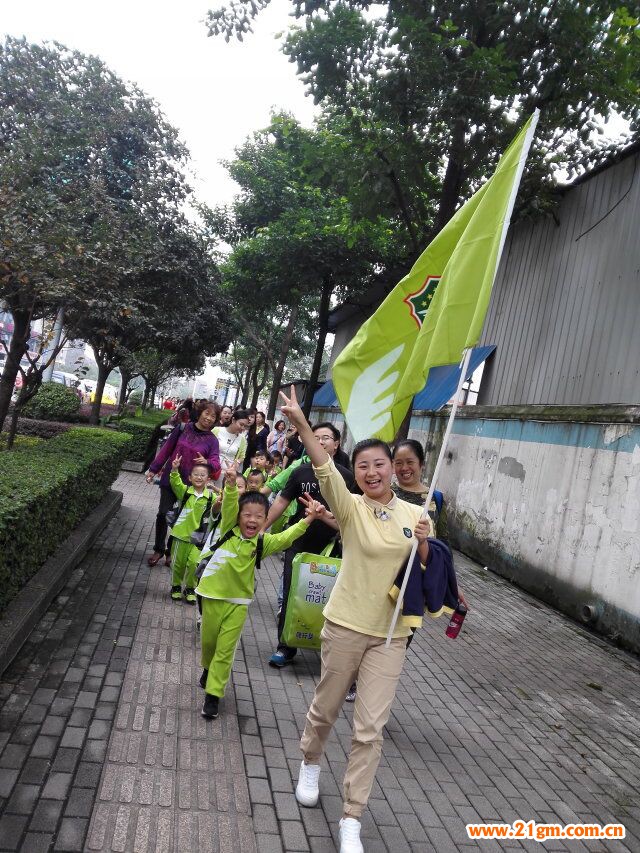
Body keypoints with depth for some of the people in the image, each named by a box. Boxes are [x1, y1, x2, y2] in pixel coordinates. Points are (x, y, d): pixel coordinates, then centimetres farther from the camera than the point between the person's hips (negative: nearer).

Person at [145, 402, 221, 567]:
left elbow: (216, 463, -14)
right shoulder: (183, 428, -3)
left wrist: (207, 462, -37)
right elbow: (166, 449, 4)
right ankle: (158, 549, 22)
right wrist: (153, 469, 5)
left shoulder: (212, 440, -4)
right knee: (163, 514, 3)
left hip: (190, 484, 0)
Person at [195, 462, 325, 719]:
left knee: (225, 650, 1)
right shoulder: (229, 530, -8)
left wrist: (307, 520, -34)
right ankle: (208, 669, 49)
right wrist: (231, 483, -41)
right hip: (213, 595, 1)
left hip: (239, 602, 0)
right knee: (208, 641, 19)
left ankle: (213, 694, 12)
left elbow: (286, 537, -20)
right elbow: (229, 505, -23)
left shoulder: (263, 542, -7)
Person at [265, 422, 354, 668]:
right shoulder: (301, 472, 2)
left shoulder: (346, 476, -3)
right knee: (291, 595, 6)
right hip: (299, 545, 2)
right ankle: (285, 648, 20)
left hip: (330, 547, -2)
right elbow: (281, 502, 6)